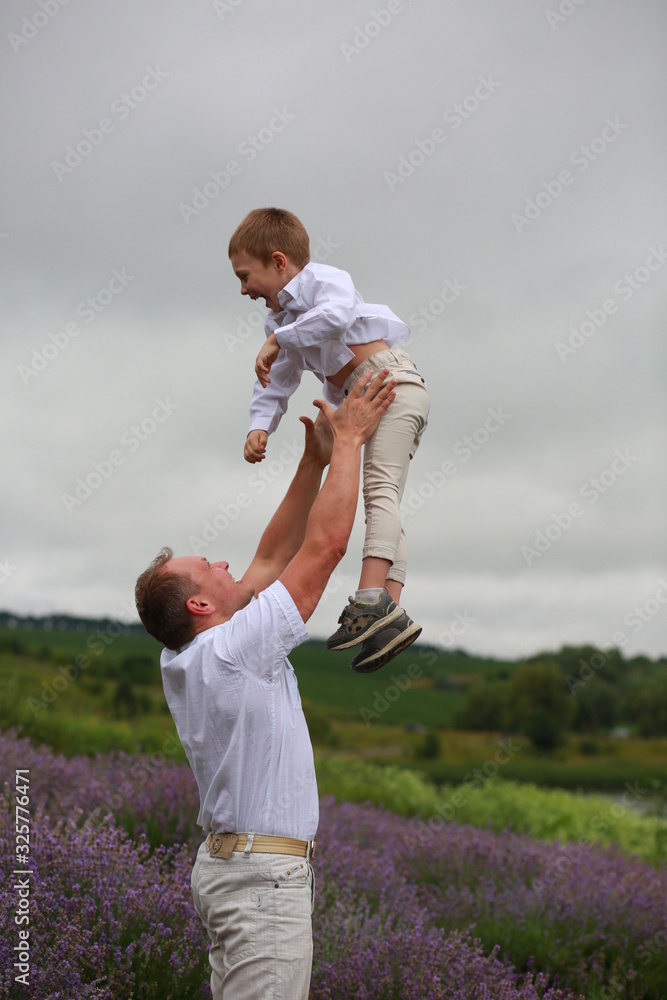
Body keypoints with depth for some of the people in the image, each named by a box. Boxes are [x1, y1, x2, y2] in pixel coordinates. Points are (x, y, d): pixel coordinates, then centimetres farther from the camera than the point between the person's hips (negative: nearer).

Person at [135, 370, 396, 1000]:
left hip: (227, 860, 10)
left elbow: (272, 557, 15)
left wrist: (314, 460, 14)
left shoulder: (186, 661, 8)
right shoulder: (234, 650, -17)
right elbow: (324, 545, -15)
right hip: (264, 876, -10)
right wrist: (348, 438, -5)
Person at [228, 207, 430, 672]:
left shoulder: (323, 279, -5)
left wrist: (277, 339, -21)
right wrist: (260, 426, 2)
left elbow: (337, 315, -30)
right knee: (385, 504, 2)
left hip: (391, 379, -10)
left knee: (379, 487, -23)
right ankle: (391, 611, -3)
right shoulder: (283, 317, 24)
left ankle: (372, 598, -35)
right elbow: (276, 385, 21)